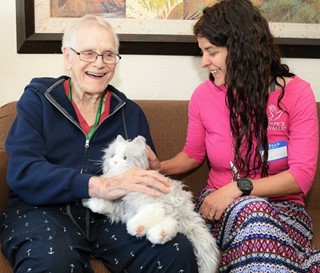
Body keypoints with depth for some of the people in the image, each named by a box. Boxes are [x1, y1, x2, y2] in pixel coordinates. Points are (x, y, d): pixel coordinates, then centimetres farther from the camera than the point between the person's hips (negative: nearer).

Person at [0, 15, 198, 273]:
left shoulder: (131, 113, 14)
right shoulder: (37, 98, 4)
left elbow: (147, 174, 17)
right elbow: (22, 172, -11)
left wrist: (151, 167, -10)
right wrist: (101, 185, -25)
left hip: (110, 214, 3)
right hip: (42, 210, -3)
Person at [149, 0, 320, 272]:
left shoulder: (296, 93, -7)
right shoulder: (203, 95, 0)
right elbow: (193, 153, 17)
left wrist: (240, 187, -22)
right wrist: (161, 167, -3)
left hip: (282, 206, -1)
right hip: (221, 206, 1)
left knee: (256, 213, -38)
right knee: (251, 209, -36)